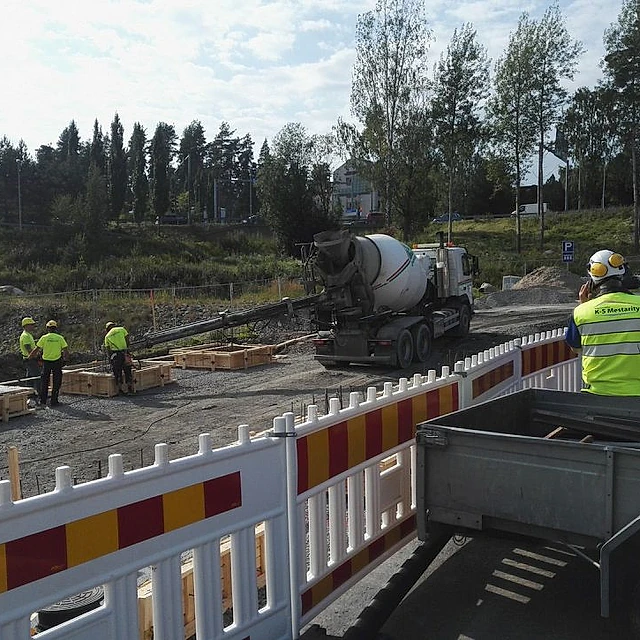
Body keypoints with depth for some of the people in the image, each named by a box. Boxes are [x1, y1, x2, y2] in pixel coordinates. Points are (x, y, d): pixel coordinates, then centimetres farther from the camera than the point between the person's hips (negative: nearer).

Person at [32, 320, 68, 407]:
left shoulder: (44, 337, -4)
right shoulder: (60, 338, -3)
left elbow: (37, 350, -2)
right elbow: (65, 350, -5)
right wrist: (64, 359, 11)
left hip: (46, 361, 1)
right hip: (57, 362, -1)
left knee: (44, 381, 14)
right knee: (56, 382, 7)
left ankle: (43, 400, 16)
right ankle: (54, 401, 6)